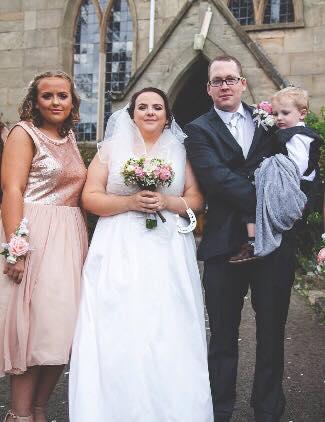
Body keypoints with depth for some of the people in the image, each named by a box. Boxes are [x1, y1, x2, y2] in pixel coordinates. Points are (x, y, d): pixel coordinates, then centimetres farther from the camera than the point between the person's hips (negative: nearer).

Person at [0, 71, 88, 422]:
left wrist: (82, 244, 15)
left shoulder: (69, 137, 17)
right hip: (34, 236, -7)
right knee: (34, 325, -5)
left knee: (61, 327, 8)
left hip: (70, 238, 7)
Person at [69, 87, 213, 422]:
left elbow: (196, 200, 9)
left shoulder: (180, 151, 12)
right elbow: (90, 198, 1)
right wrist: (131, 202, -12)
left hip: (168, 253, 1)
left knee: (168, 333, -1)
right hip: (120, 252, -1)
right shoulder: (112, 148, 8)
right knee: (117, 334, -5)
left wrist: (166, 202, -10)